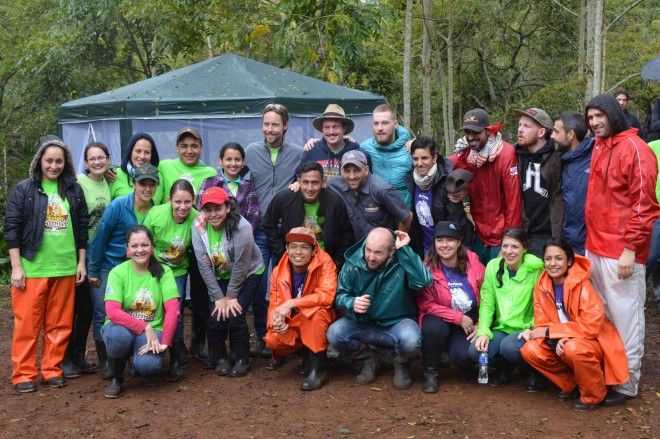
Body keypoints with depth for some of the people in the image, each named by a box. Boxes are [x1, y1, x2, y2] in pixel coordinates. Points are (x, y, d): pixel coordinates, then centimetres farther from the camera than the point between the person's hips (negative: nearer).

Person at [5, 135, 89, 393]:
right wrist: (16, 266, -8)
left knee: (60, 323, 8)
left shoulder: (74, 190, 8)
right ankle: (24, 374, 11)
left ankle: (52, 370, 20)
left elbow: (82, 227, 13)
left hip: (65, 268, 3)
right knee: (27, 323, 2)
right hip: (32, 268, -3)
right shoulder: (23, 190, -1)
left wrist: (81, 261, 9)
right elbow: (12, 228, -3)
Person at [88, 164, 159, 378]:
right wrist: (93, 271, -8)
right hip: (107, 267, -3)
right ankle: (104, 361, 13)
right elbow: (100, 238, -11)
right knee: (102, 314, 0)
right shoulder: (118, 206, -16)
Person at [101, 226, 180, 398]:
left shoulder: (164, 272, -4)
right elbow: (112, 312, -17)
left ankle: (142, 361, 11)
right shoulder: (118, 272, -7)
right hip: (122, 327, 0)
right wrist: (144, 327, -24)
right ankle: (115, 378, -4)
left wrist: (164, 342, -20)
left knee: (147, 364, -31)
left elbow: (172, 309, -10)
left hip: (152, 330, 0)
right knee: (118, 335, -36)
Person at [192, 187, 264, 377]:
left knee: (235, 315, -15)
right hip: (218, 278, 3)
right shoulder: (199, 228, -18)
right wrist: (218, 297, -15)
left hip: (248, 274, -3)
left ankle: (241, 359, 7)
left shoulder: (241, 227, -29)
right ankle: (219, 358, 14)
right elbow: (204, 266, -15)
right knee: (216, 317, -11)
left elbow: (241, 266, -22)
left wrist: (231, 296, -16)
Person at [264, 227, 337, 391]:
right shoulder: (279, 270, -5)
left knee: (317, 313, -36)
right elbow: (274, 303, -2)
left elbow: (327, 296, -30)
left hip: (317, 321, -3)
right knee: (273, 340, -24)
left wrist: (292, 303, -33)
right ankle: (304, 352, 9)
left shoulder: (324, 263, -19)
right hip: (291, 323, 4)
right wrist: (277, 319, -26)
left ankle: (317, 369, -22)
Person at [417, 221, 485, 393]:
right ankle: (430, 372, -7)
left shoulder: (472, 261, -7)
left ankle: (468, 366, 14)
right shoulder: (428, 267, -12)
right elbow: (426, 304, -13)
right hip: (440, 320, 0)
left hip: (469, 323, 1)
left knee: (462, 355, -27)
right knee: (434, 328, -35)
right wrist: (458, 318, -18)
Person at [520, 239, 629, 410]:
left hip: (593, 342, -6)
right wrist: (556, 340, -25)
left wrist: (550, 331, -23)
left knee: (573, 349, -37)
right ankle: (571, 384, 4)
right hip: (561, 343, 6)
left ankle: (594, 395, -9)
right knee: (530, 350, -18)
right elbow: (542, 324, -2)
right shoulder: (542, 286, -5)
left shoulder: (582, 286, -22)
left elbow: (591, 327, -26)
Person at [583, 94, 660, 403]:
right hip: (596, 247, 8)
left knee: (624, 317, 1)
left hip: (621, 251, -8)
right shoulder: (598, 148, 14)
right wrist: (592, 239, 15)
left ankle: (626, 383, 11)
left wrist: (630, 248, -17)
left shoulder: (634, 148, -11)